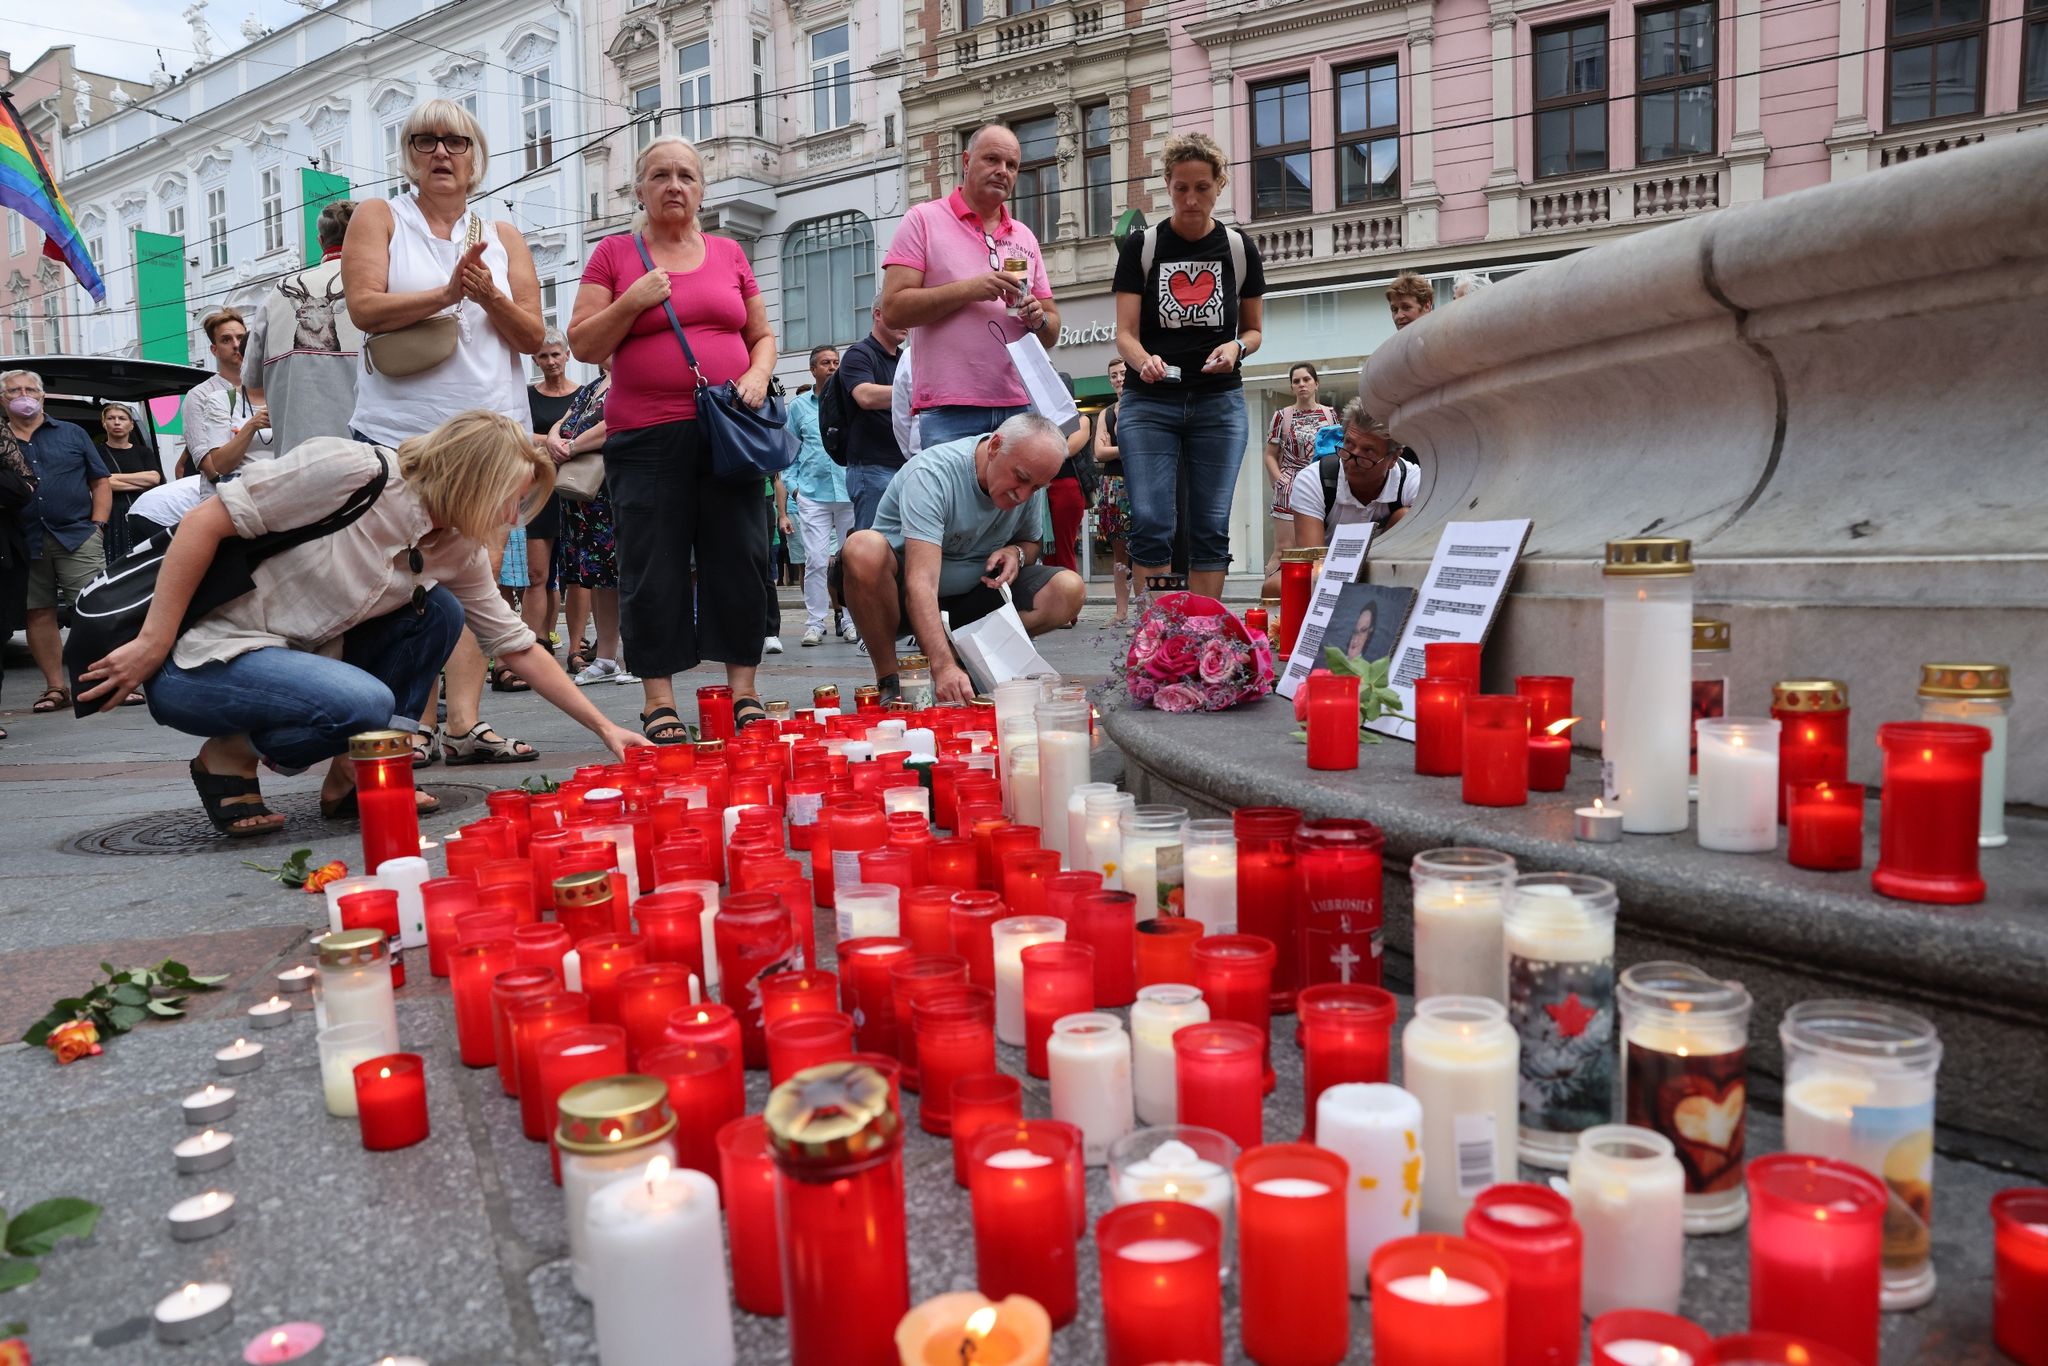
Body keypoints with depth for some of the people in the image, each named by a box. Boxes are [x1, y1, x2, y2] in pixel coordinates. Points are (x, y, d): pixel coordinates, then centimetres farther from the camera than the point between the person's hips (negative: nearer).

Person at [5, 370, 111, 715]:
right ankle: (55, 687, 11)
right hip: (24, 543, 2)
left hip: (76, 536, -2)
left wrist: (97, 525, 0)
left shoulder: (71, 434, 13)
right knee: (39, 614, 4)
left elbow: (101, 482, 10)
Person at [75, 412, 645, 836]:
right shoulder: (355, 471, -21)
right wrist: (153, 642, -18)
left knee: (439, 610, -4)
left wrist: (603, 727, 5)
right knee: (364, 704, -31)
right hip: (203, 658, -8)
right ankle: (229, 757, -3)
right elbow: (207, 520, -18)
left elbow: (518, 646, 9)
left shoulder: (462, 552, 2)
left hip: (297, 659, 8)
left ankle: (351, 778, 1)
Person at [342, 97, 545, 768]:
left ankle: (465, 723, 1)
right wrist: (448, 292, -15)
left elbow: (532, 336, 9)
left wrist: (488, 294, -9)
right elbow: (365, 306, -5)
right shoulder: (379, 217, 10)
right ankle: (416, 724, 2)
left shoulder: (503, 236, 17)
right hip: (401, 428, -2)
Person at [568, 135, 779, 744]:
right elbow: (583, 345, 4)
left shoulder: (728, 253, 15)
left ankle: (743, 691, 10)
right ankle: (659, 702, 4)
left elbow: (762, 335, 20)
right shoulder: (614, 254, 8)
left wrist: (758, 374, 0)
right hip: (646, 436, -2)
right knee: (653, 568, -3)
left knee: (741, 557, 0)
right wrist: (631, 302, -10)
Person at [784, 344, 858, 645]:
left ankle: (851, 620, 11)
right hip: (812, 492, 0)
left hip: (849, 489, 0)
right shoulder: (798, 405, 11)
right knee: (816, 559, -4)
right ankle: (815, 623, 2)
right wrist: (792, 483, 4)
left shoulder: (850, 400, 8)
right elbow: (790, 449, 16)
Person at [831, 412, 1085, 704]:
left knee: (1069, 589, -17)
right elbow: (921, 583, -38)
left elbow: (1031, 543, 13)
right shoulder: (932, 472, -28)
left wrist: (1016, 552, -14)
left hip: (972, 596, 5)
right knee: (864, 549, -38)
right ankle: (888, 680, -20)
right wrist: (943, 667, -49)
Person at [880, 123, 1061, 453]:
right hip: (949, 412, -4)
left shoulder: (1025, 237, 18)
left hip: (1018, 407, 5)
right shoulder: (923, 221, 5)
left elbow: (1051, 333, 21)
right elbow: (893, 309, -6)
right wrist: (970, 289, -14)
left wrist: (1039, 319, -3)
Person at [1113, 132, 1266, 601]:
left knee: (1211, 527, 1)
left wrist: (1236, 347, -9)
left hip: (1219, 403, 2)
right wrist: (1144, 360, -25)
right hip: (1149, 403, -1)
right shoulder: (1141, 246, 2)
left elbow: (1253, 330, 14)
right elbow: (1125, 332, -3)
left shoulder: (1239, 249, 7)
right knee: (1151, 524, -9)